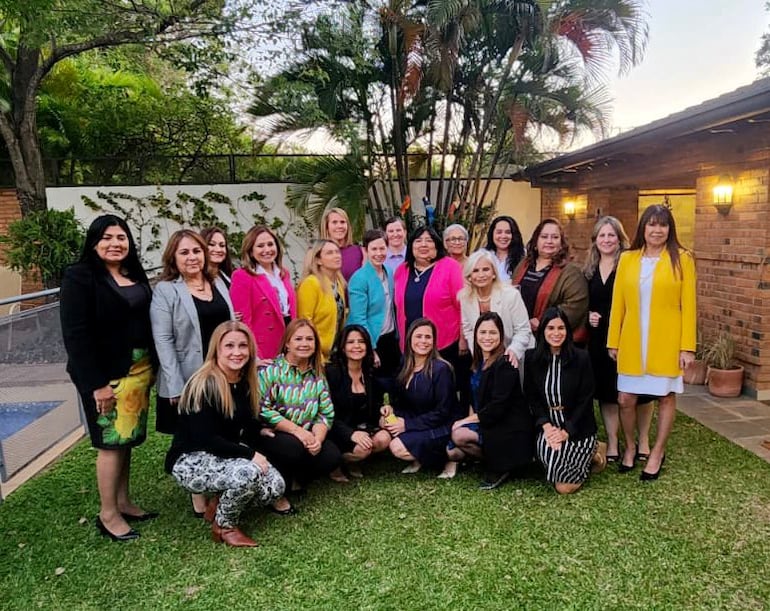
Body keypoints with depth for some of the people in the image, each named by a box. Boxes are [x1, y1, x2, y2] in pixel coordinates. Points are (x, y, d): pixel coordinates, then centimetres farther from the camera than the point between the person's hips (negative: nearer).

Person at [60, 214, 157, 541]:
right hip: (106, 375, -7)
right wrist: (95, 383, -19)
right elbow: (75, 334, -16)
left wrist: (151, 366, 8)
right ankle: (108, 514, 16)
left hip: (139, 370, 7)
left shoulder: (135, 275, 10)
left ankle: (123, 502, 28)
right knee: (111, 442, 2)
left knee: (127, 439, 14)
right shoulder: (79, 277, -10)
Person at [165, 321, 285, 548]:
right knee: (249, 474, -33)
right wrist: (249, 454, -24)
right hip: (190, 461, -7)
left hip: (225, 455, 8)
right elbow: (205, 439, -25)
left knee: (276, 486, -11)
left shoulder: (245, 383, 2)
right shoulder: (204, 385, -22)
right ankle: (224, 526, -5)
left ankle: (220, 503, 10)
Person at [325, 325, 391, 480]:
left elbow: (375, 408, 16)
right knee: (362, 449, -29)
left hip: (363, 427, 6)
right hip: (338, 431, -6)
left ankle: (351, 461, 5)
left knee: (383, 439, -22)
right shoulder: (331, 372, -11)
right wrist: (351, 434, -28)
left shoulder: (371, 374, 7)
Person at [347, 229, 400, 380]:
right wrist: (371, 349, -18)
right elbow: (359, 319, -18)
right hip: (372, 340, -6)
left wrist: (396, 335, 8)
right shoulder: (359, 278, -16)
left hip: (391, 338, 6)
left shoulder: (389, 272, 5)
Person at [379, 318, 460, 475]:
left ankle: (447, 455, -3)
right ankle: (418, 459, 1)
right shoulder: (406, 367, 4)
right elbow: (404, 403, 13)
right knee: (384, 421, -11)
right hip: (416, 421, 7)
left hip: (441, 428, -7)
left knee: (398, 448, -23)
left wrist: (407, 424, -19)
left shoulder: (441, 369, -17)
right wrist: (391, 409, -10)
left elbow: (442, 412, -18)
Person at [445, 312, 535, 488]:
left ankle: (499, 466, -5)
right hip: (488, 424, 8)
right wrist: (471, 418, -6)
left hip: (510, 430, -8)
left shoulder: (505, 364, -17)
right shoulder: (478, 362, 9)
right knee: (452, 452, -6)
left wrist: (466, 421, -15)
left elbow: (498, 407, -22)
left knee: (458, 435, -24)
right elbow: (475, 398, 13)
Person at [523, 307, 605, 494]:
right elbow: (531, 396, 0)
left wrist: (566, 431, -16)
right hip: (548, 424, 4)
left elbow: (586, 400, -9)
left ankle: (592, 452, 15)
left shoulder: (581, 357, -11)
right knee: (547, 449, -26)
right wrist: (546, 425, -13)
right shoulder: (531, 357, -3)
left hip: (577, 427, -4)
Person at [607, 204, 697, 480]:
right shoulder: (627, 259, 4)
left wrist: (687, 346, -8)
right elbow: (618, 303, 4)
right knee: (625, 398, 5)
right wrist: (613, 341, 3)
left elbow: (688, 305, -4)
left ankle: (657, 452, 27)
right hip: (632, 342, 2)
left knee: (666, 397, 10)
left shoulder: (682, 259, -2)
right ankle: (629, 446, 29)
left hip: (667, 341, -2)